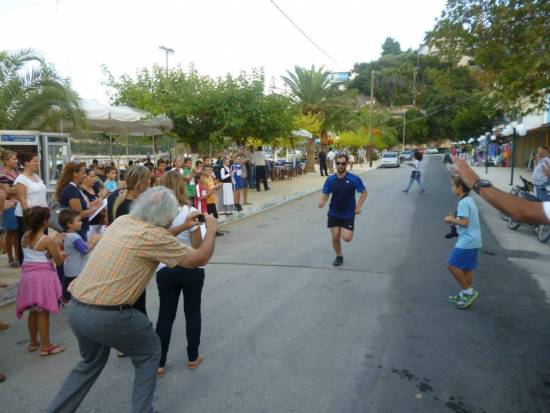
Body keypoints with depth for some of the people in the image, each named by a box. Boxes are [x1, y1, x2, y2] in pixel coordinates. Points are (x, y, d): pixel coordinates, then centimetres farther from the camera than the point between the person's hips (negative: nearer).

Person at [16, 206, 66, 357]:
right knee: (43, 312, 1)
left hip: (27, 275, 7)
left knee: (33, 311, 18)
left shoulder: (25, 237, 5)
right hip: (43, 276, -7)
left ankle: (33, 343, 31)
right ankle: (46, 346, 9)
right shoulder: (48, 240, -14)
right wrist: (57, 245, 6)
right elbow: (59, 262, -9)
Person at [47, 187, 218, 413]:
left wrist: (181, 228, 26)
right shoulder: (152, 235, -16)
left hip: (76, 309, 8)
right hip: (107, 316, -8)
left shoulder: (122, 221, 6)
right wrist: (211, 230, 10)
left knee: (91, 362, 31)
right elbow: (200, 259, -5)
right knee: (149, 352, 17)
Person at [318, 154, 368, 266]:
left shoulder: (354, 179, -11)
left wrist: (358, 206, -9)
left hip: (348, 214, -2)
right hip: (334, 214, 2)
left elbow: (364, 192, 0)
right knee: (335, 237, 2)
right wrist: (322, 202, -21)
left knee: (346, 238, -10)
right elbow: (325, 195, 1)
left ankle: (348, 230, 28)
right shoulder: (330, 180, -4)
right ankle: (339, 257, 29)